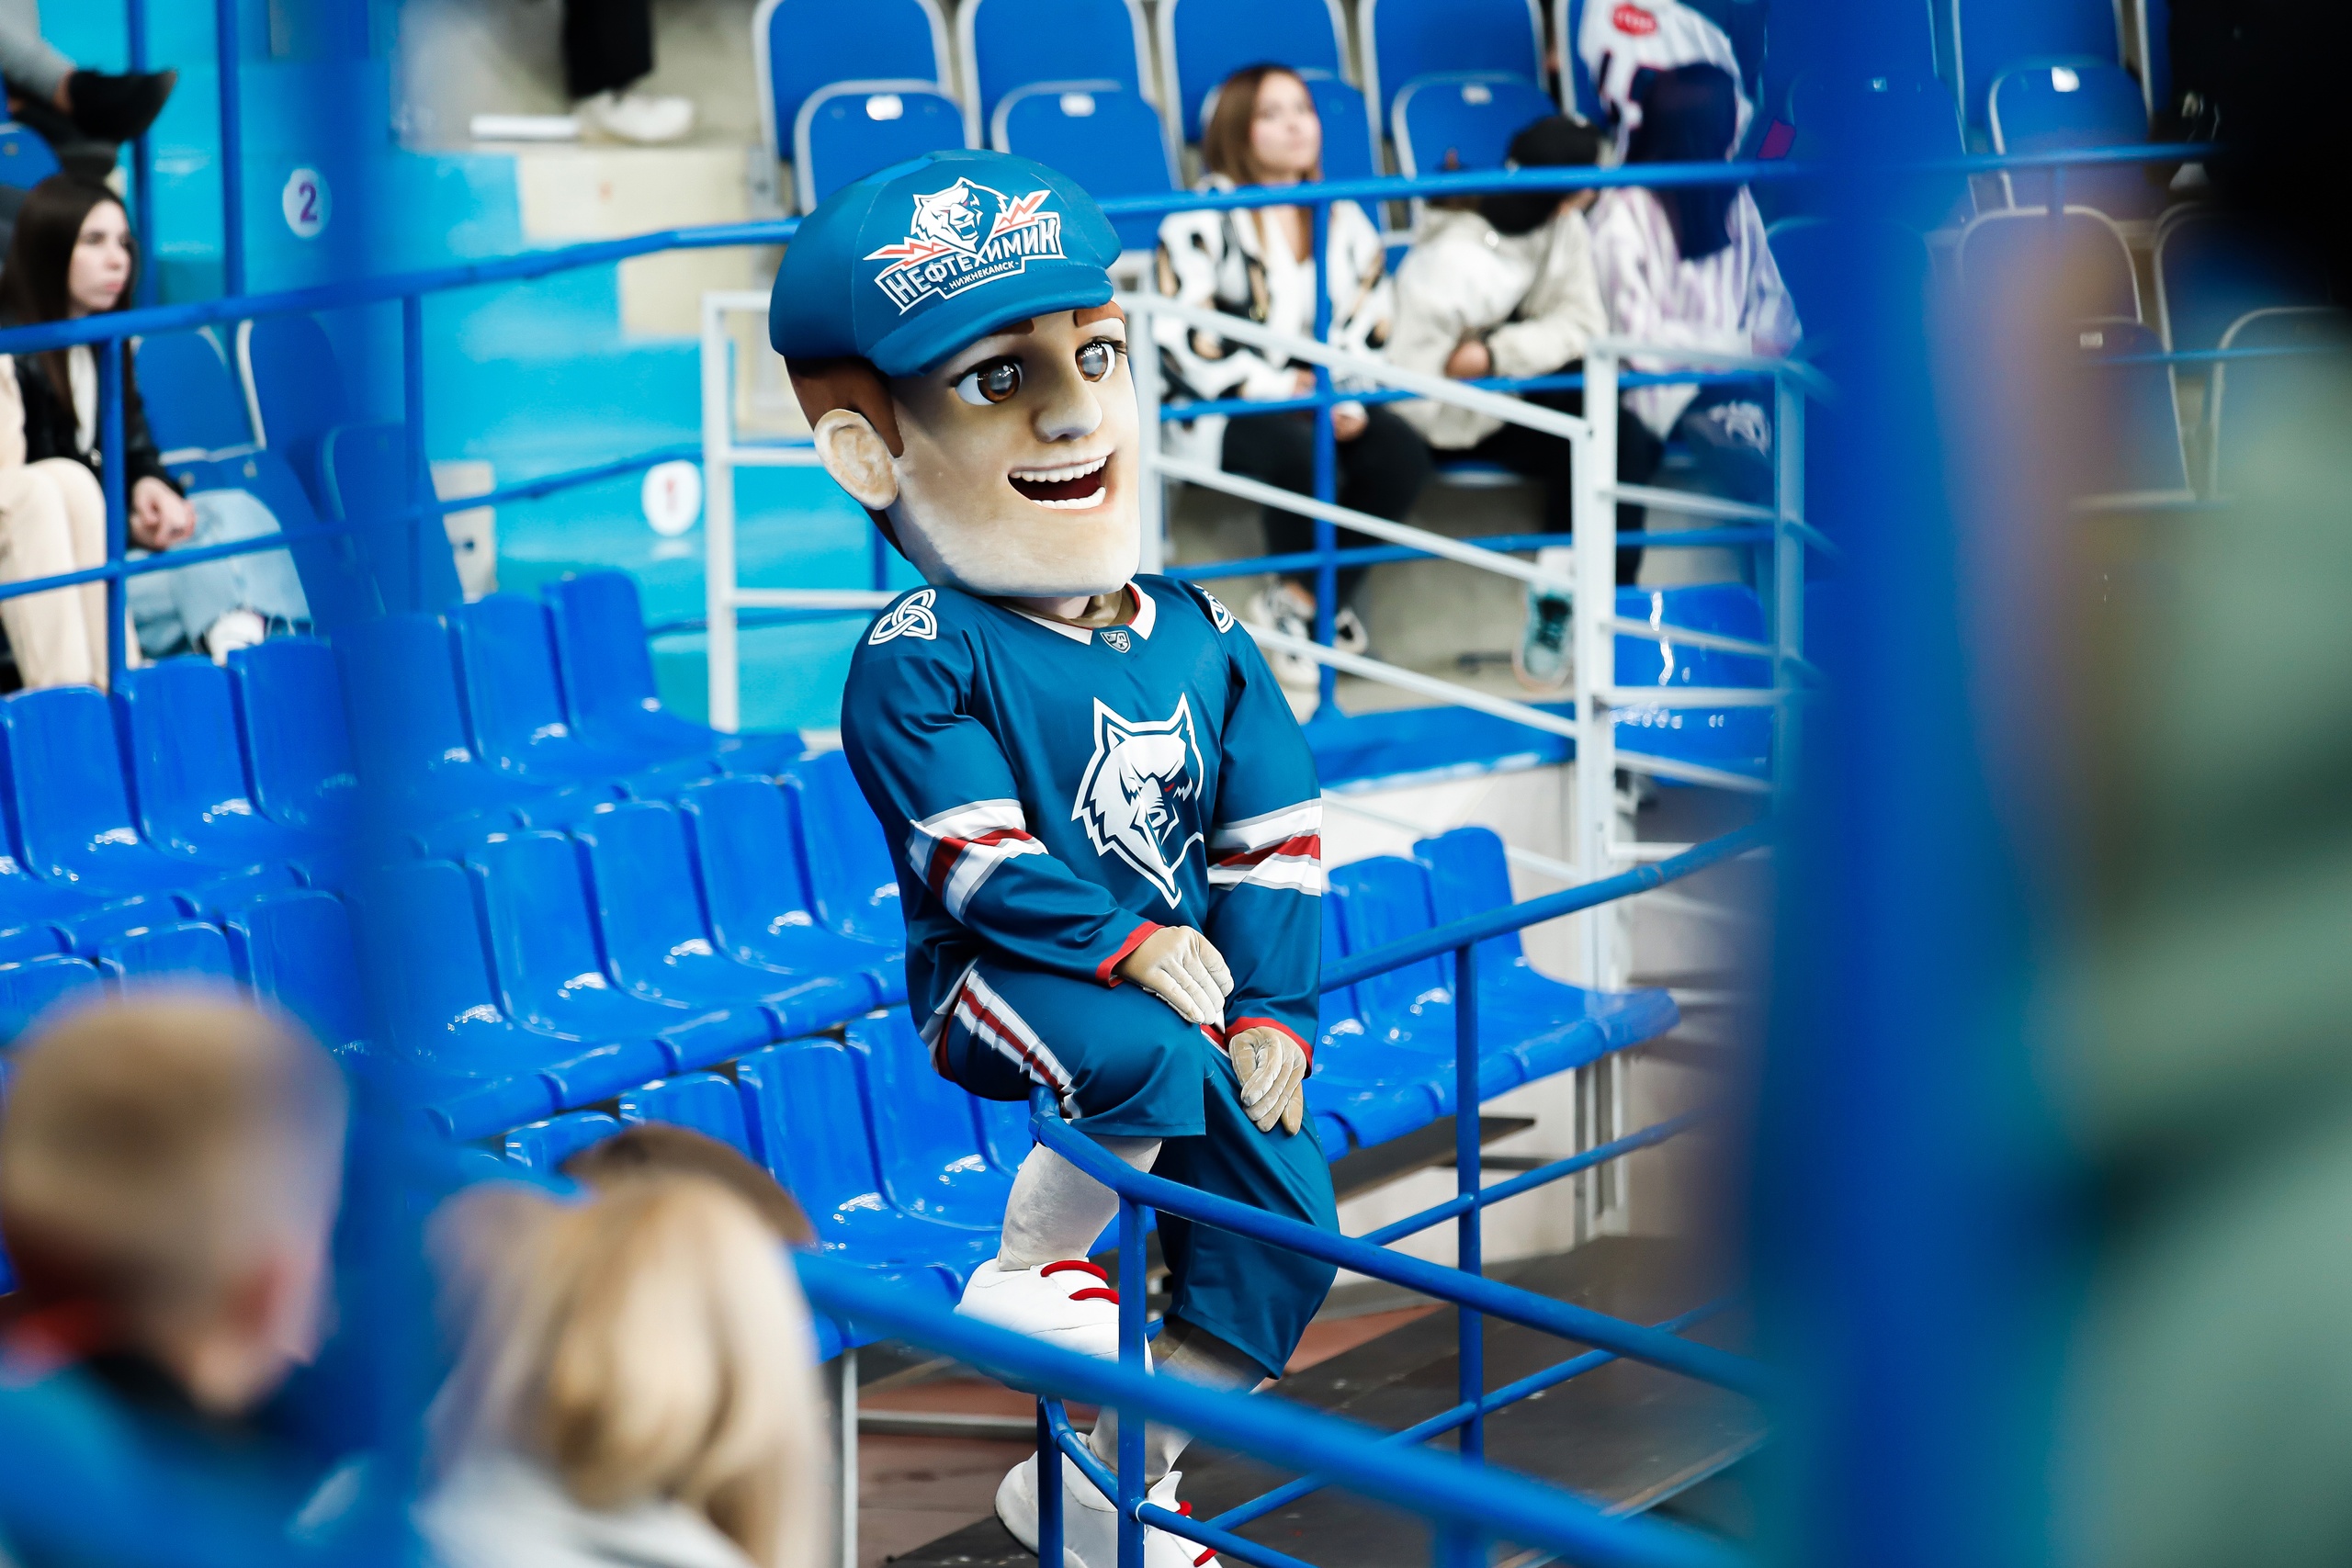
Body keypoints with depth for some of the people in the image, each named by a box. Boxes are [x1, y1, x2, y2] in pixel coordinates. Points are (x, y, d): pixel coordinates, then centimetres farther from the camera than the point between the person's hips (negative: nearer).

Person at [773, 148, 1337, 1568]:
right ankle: (1029, 1277, -8)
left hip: (1192, 976, 6)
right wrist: (1129, 944, -22)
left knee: (1288, 1223, -6)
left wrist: (1272, 1009, -7)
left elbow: (1271, 834, 4)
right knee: (1158, 1062, -36)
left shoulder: (1199, 637, 5)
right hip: (996, 984, -6)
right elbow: (980, 858, -17)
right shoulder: (920, 658, -11)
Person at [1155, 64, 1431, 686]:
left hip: (1323, 395, 5)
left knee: (1401, 455, -24)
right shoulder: (1201, 221, -2)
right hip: (1225, 403, -5)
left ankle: (1300, 598, -13)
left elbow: (1372, 324, 11)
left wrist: (1348, 397, -9)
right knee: (1299, 451, -37)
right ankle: (1320, 600, -12)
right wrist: (1280, 388, -16)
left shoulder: (1342, 219, 15)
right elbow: (1183, 336, -11)